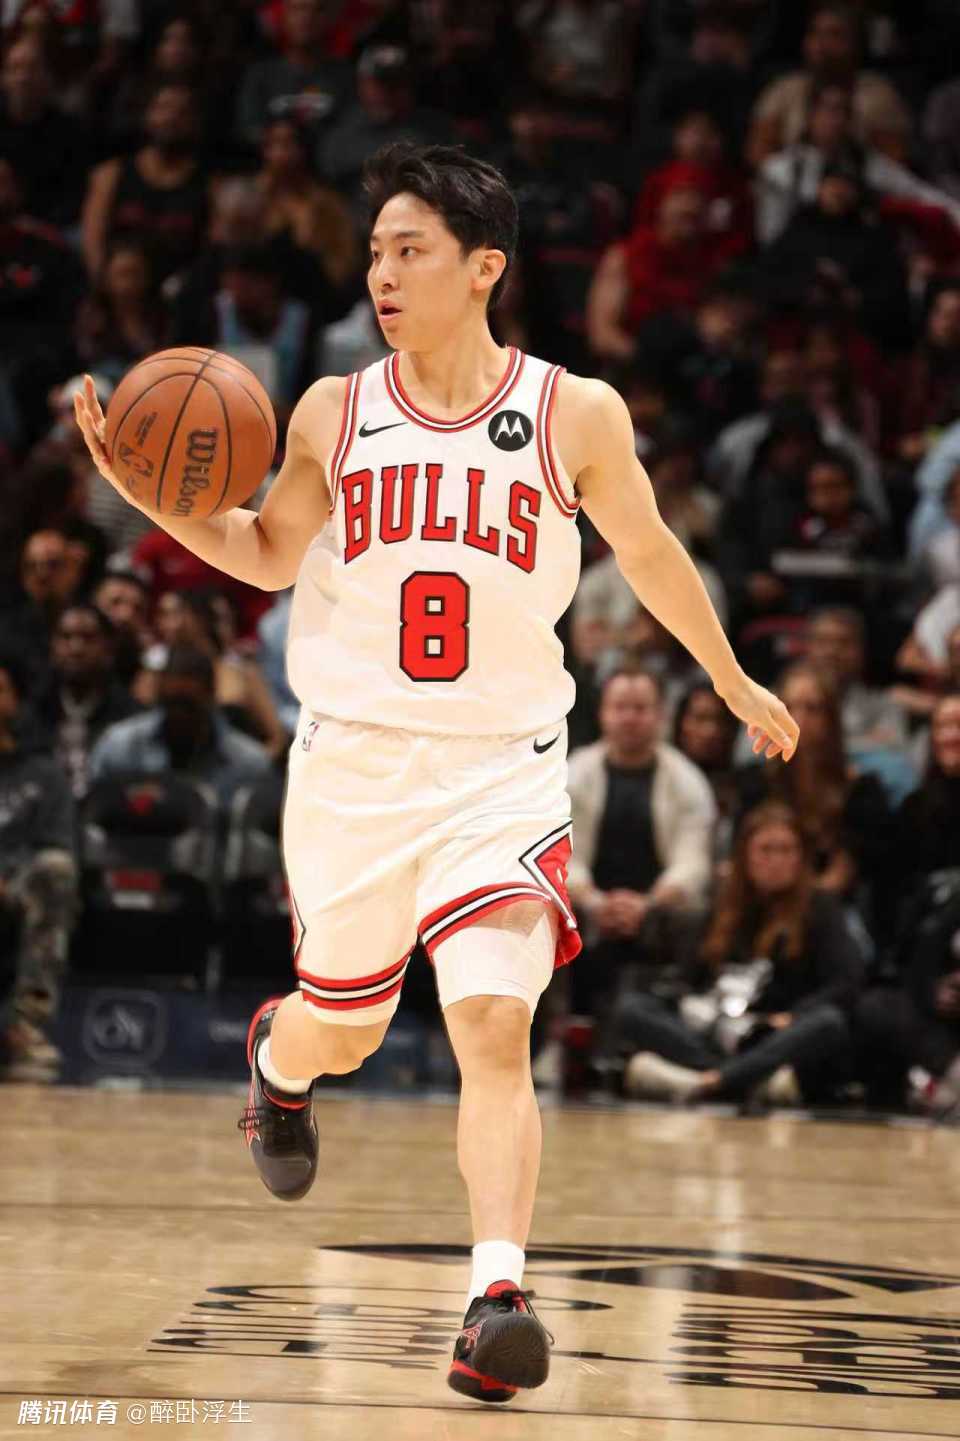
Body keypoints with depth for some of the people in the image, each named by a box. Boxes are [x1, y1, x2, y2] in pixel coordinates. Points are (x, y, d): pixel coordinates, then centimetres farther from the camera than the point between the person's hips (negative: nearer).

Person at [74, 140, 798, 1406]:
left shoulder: (575, 415, -4)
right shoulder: (335, 414, 0)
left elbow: (649, 552, 12)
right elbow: (270, 556, 14)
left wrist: (737, 685, 23)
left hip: (502, 767, -2)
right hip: (352, 765, 2)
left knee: (495, 1026, -18)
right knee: (344, 1030, 15)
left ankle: (497, 1297, -20)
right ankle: (278, 1058, 51)